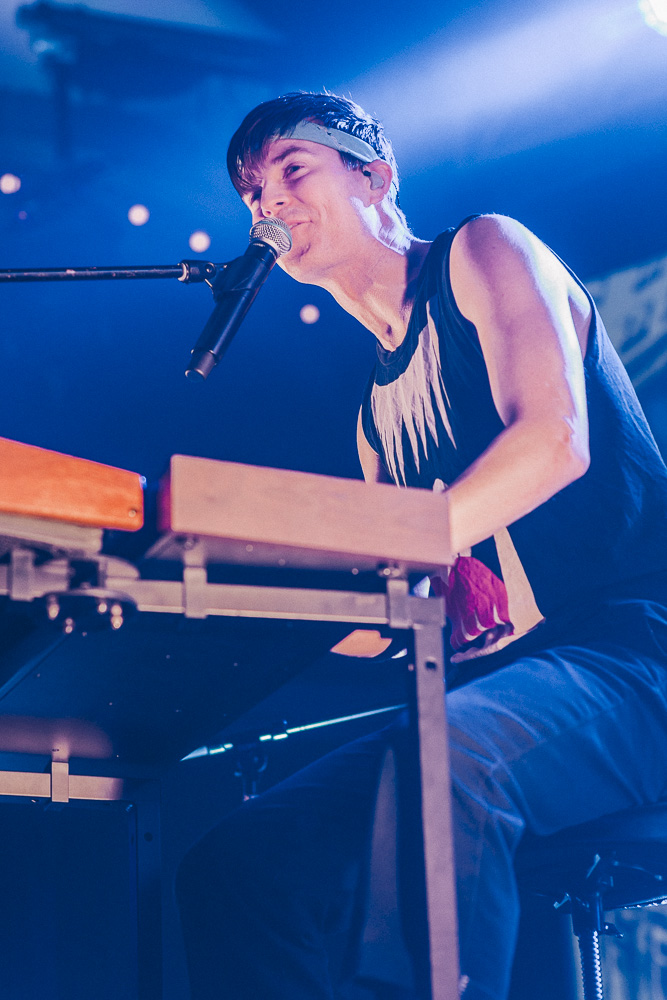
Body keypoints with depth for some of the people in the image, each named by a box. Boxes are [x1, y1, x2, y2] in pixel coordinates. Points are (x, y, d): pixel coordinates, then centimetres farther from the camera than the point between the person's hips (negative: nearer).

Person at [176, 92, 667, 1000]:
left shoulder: (484, 252, 5)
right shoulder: (380, 406, 24)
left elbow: (556, 440, -15)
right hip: (481, 695, 7)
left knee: (443, 753, -41)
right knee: (234, 861, -14)